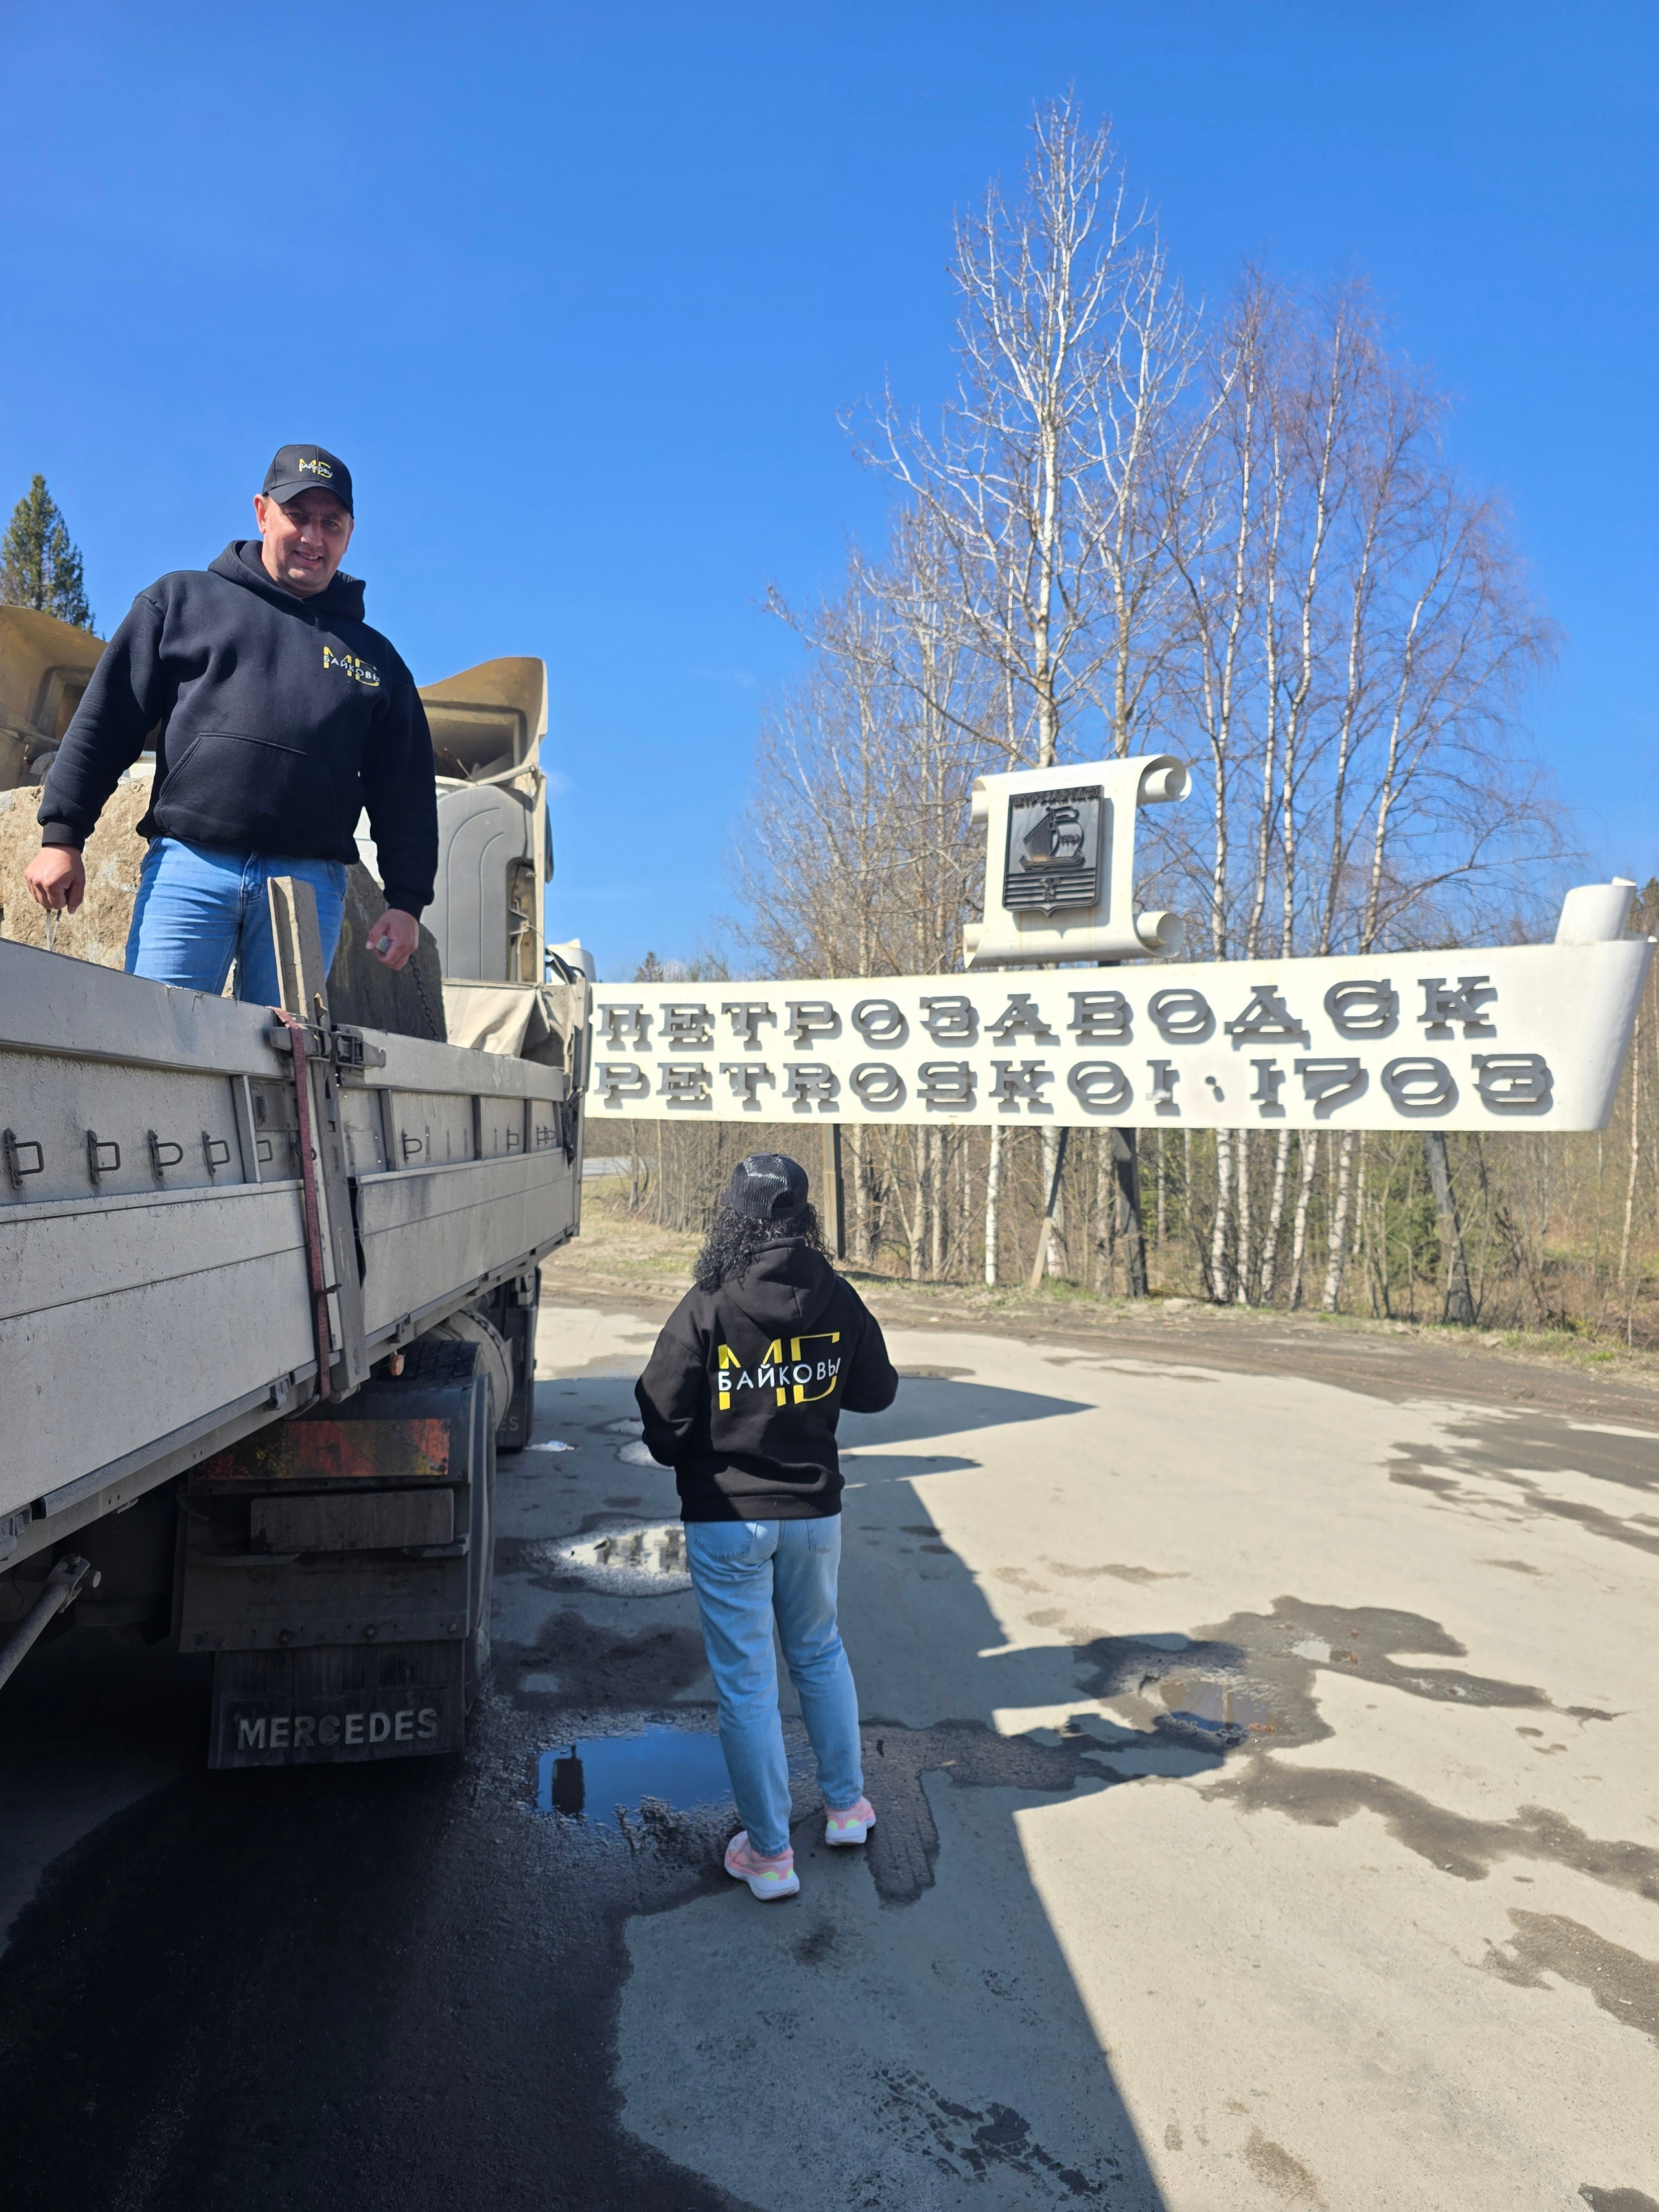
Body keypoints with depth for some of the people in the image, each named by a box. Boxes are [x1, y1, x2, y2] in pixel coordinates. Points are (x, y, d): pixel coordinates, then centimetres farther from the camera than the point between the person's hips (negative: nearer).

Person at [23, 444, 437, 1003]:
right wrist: (62, 835, 3)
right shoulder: (184, 599, 17)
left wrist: (407, 901, 5)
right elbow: (106, 717, 12)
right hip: (187, 866, 0)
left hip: (310, 885, 1)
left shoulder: (375, 657, 20)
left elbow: (406, 792, 15)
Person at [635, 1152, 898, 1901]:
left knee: (745, 1682, 9)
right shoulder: (838, 1301, -8)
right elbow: (876, 1391, 5)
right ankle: (846, 1804, 37)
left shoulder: (705, 1309, -18)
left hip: (726, 1518, -3)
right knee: (820, 1652, 25)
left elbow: (664, 1422, -13)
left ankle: (769, 1853, 21)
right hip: (813, 1510, 4)